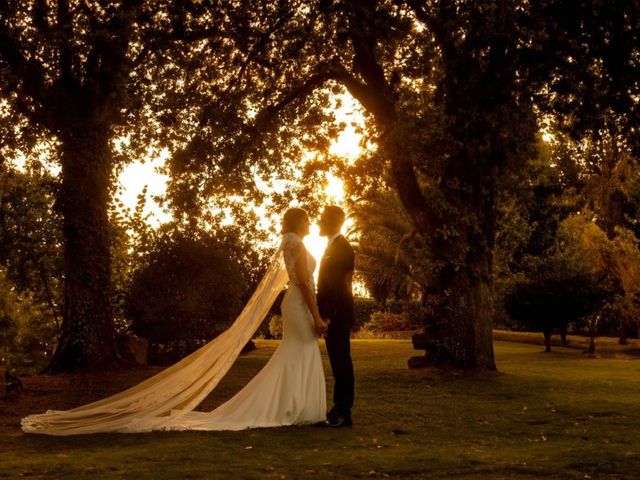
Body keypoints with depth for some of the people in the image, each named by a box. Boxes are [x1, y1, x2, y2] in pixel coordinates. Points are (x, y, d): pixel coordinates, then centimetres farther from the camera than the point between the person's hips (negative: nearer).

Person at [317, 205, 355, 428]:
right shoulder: (332, 246, 18)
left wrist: (327, 315, -23)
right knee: (338, 361, 12)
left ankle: (344, 412, -3)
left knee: (341, 360, -7)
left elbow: (339, 284, -20)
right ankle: (339, 407, 18)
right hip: (332, 315, 10)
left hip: (338, 314, -10)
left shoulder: (342, 248, -13)